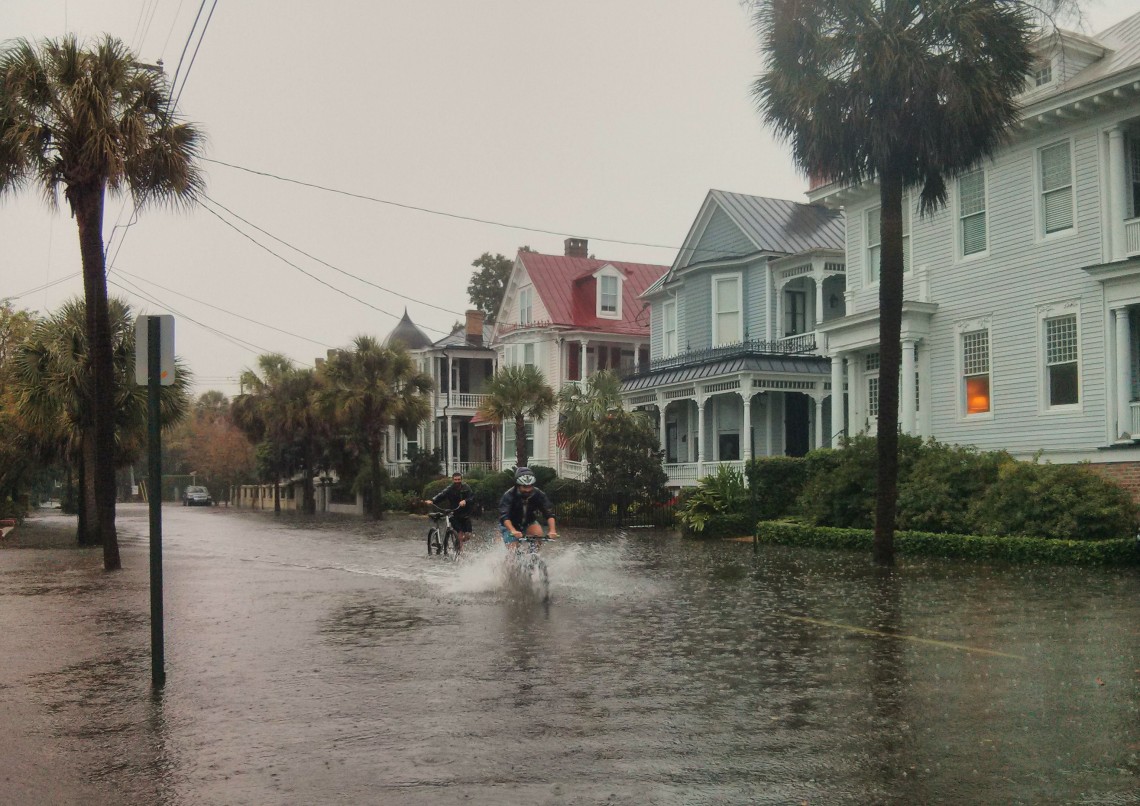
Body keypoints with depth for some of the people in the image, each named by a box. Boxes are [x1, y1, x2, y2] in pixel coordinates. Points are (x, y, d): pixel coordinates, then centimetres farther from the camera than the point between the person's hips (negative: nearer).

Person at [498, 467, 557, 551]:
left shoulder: (538, 494, -22)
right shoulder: (509, 496, -29)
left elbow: (549, 513, -28)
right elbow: (504, 516, -41)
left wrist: (552, 530, -46)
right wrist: (513, 531, -58)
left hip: (528, 522, 2)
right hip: (510, 525, -2)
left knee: (538, 532, -27)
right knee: (513, 551, -17)